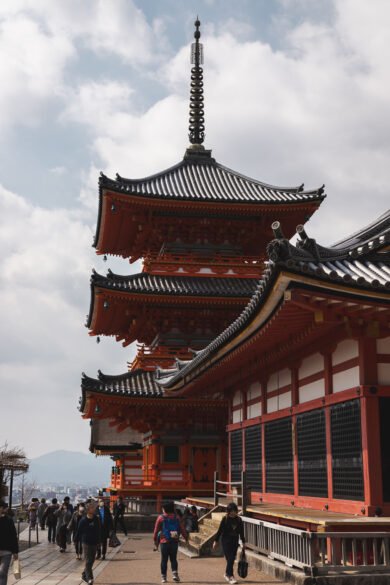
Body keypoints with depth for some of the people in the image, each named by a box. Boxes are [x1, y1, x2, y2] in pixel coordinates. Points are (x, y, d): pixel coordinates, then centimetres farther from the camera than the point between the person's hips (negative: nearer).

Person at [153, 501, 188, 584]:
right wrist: (186, 538, 6)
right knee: (173, 559, 12)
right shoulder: (176, 518, 4)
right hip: (174, 542, 2)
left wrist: (155, 542, 6)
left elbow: (156, 531, -1)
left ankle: (163, 577, 8)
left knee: (164, 560, 7)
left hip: (164, 542, -1)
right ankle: (175, 573, -5)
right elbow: (182, 529, 2)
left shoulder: (161, 518, -2)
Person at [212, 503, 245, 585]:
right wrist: (215, 541, -4)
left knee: (232, 559, 8)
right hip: (226, 542, -4)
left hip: (235, 542, 4)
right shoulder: (225, 519, -8)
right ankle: (231, 576, -6)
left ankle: (227, 574, 28)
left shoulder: (239, 520, 2)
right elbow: (220, 531, -4)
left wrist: (243, 542, 13)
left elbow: (241, 532, 10)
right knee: (229, 559, -10)